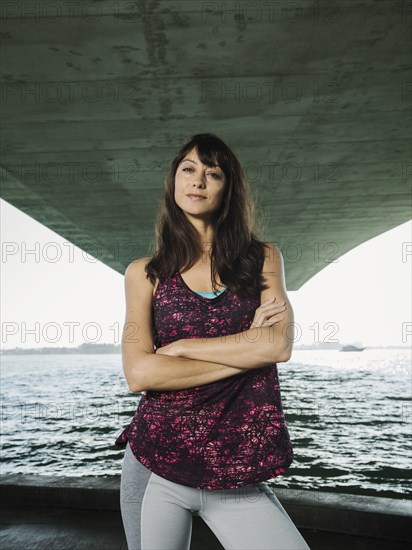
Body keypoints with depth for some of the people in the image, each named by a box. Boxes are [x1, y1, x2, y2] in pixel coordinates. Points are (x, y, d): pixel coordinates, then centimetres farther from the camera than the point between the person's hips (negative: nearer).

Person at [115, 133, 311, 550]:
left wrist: (179, 347, -9)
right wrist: (247, 350, -11)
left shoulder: (262, 259, 4)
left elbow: (280, 345, -10)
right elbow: (138, 373, -10)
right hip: (154, 467, 1)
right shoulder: (146, 272, 2)